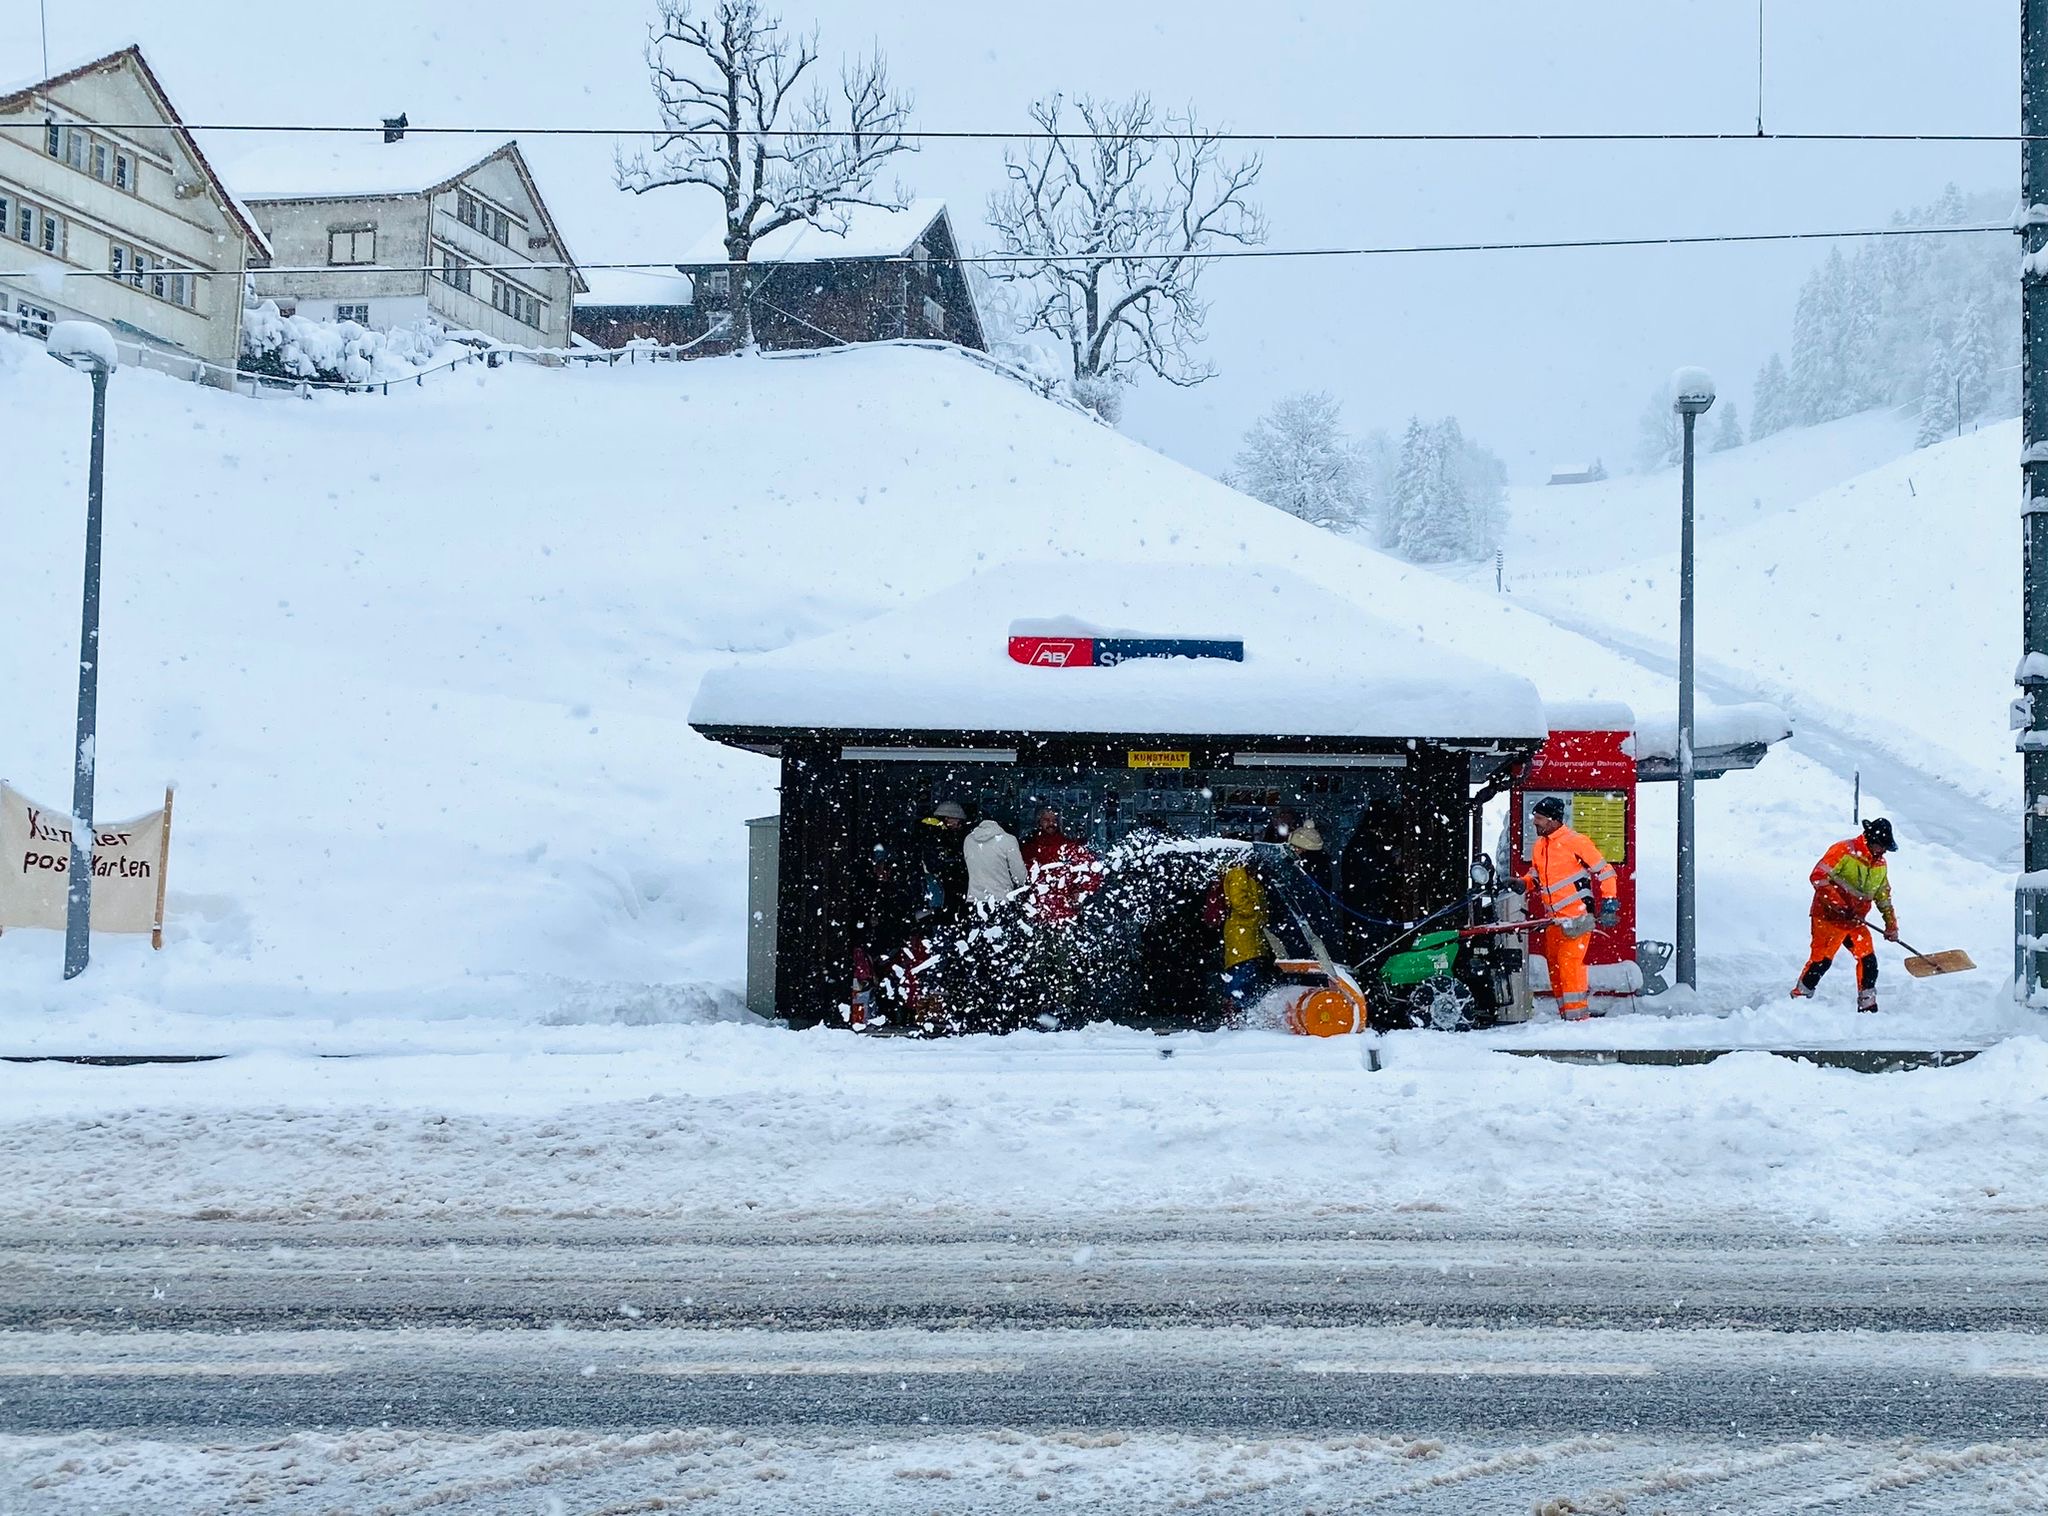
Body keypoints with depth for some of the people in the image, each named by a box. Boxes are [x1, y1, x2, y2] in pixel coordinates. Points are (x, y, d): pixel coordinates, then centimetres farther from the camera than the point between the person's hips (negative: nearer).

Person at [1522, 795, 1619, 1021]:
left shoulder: (1575, 841, -10)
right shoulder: (1538, 846, 13)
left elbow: (1604, 871, -6)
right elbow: (1535, 876, 25)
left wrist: (1609, 902, -10)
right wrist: (1521, 883, 3)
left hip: (1577, 915, -8)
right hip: (1554, 918, 8)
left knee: (1569, 960, -15)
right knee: (1554, 964, 9)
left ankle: (1577, 1013, -12)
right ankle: (1565, 1012, 18)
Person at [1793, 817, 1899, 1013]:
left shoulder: (1880, 864, 11)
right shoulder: (1844, 850, -14)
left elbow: (1883, 895, 23)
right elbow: (1818, 877, -19)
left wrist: (1891, 924, 18)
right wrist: (1839, 905, -24)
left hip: (1856, 922, 7)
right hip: (1829, 917, -7)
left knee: (1868, 961, 0)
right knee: (1821, 960, -10)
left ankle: (1867, 1006, 10)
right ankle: (1799, 998, 3)